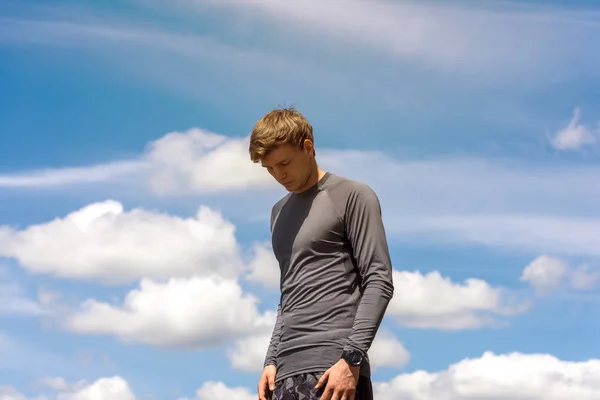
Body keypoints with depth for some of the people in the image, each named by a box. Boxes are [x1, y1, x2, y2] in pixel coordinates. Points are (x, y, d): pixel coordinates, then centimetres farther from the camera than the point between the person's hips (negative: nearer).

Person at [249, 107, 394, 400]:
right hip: (287, 368, 6)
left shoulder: (352, 196, 3)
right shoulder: (279, 212, 24)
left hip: (334, 363, -6)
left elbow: (379, 281, -5)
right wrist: (272, 360, 15)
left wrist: (352, 357, -14)